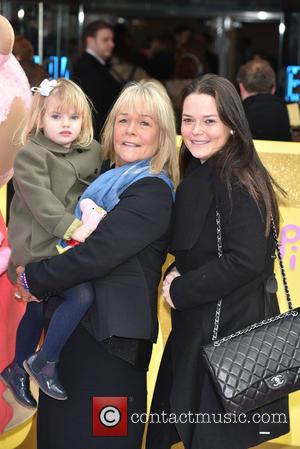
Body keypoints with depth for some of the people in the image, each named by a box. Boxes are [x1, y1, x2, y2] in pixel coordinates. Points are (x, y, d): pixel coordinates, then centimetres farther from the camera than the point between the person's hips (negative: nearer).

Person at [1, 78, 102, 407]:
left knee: (37, 312, 18)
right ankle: (46, 364, -6)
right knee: (82, 295, -20)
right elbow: (40, 200, -20)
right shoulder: (30, 156, -11)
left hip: (70, 246, 7)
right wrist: (71, 227, -27)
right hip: (40, 246, -7)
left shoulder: (92, 152, 9)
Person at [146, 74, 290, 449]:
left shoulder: (237, 182, -19)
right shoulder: (198, 174, 9)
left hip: (231, 330, -9)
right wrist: (176, 275, -3)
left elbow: (246, 261, -25)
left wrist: (180, 291, -15)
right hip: (197, 326, 9)